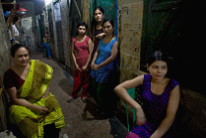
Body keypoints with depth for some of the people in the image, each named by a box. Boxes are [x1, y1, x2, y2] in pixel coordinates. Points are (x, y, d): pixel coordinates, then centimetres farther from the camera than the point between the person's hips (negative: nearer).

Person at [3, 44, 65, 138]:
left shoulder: (36, 65, -8)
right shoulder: (9, 75, -13)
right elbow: (15, 99, -12)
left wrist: (46, 92, -2)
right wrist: (35, 107, -21)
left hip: (42, 99, 2)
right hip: (22, 104, -1)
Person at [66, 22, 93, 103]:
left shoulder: (88, 39, -7)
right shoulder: (74, 40, 4)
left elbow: (90, 53, -9)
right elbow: (73, 52, 5)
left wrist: (86, 65, -11)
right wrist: (76, 64, -3)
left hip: (86, 64, -2)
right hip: (78, 64, 3)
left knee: (86, 81, 11)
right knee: (77, 81, 12)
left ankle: (84, 95, 30)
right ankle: (73, 95, 32)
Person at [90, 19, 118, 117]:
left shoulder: (115, 41, -14)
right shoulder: (102, 39, 7)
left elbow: (112, 57, -21)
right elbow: (97, 51, 7)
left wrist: (99, 66, -22)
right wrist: (93, 61, -12)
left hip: (106, 70, -7)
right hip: (96, 68, 7)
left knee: (101, 92, 4)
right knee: (93, 89, 17)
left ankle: (107, 112, 31)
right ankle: (101, 107, 43)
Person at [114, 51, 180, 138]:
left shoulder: (173, 86, -11)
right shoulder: (145, 79, -7)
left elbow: (170, 117, -12)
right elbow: (118, 88, -14)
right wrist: (137, 107, -23)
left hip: (164, 130, 0)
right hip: (144, 125, 1)